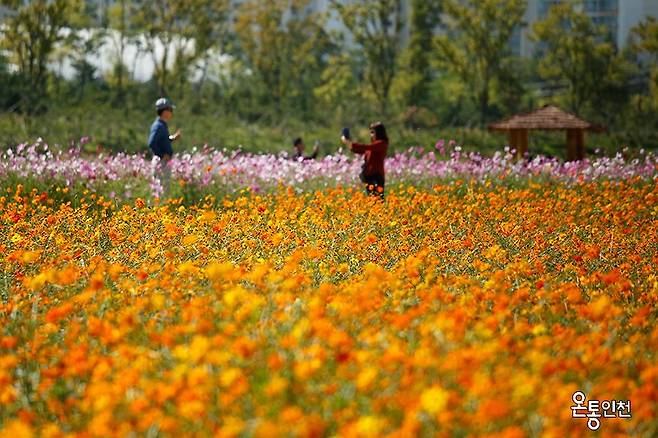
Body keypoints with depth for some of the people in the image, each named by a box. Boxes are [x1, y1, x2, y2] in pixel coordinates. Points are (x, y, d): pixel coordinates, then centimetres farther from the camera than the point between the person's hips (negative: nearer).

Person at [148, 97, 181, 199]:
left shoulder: (163, 125, 13)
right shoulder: (158, 126, -17)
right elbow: (151, 144, -26)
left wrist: (172, 138, 12)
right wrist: (162, 156, -20)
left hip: (165, 160, 10)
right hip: (161, 161, -10)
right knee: (164, 186, -8)